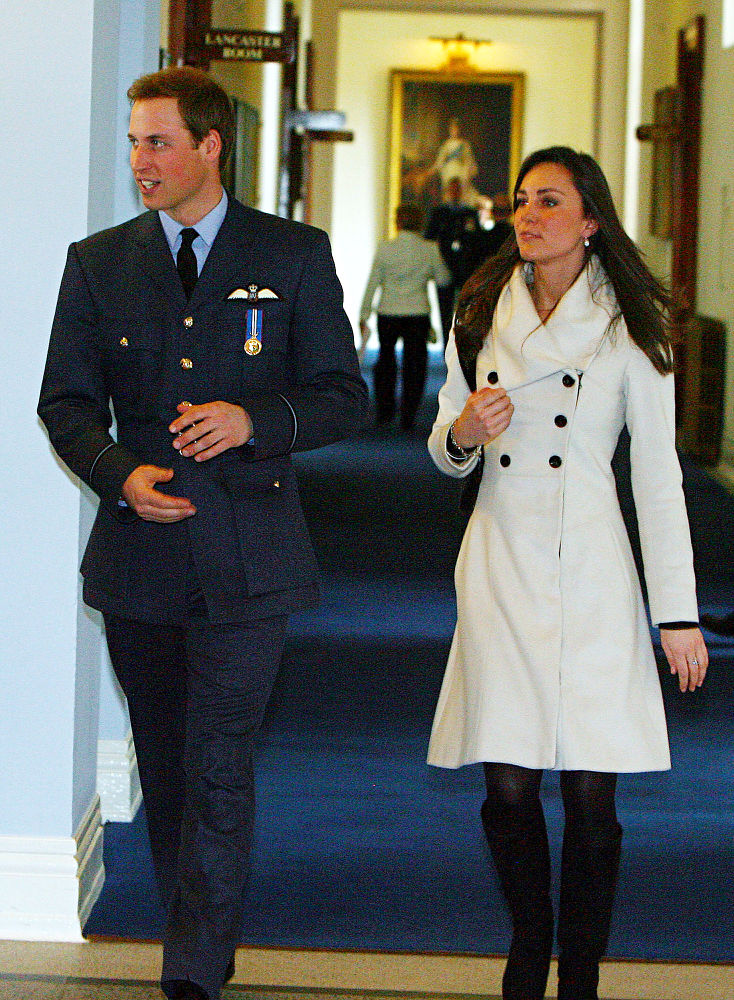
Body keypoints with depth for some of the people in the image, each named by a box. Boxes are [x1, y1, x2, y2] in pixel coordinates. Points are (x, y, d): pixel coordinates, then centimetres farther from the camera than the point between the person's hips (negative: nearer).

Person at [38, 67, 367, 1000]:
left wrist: (253, 420, -16)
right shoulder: (97, 263, 7)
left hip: (246, 561, -3)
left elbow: (343, 395, 2)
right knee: (166, 773, 13)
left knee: (218, 772, -10)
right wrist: (121, 474, -11)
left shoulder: (294, 256, 2)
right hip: (139, 559, 3)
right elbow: (65, 403, 8)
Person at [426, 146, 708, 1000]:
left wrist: (677, 612, -3)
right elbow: (448, 455, 16)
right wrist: (462, 432, -9)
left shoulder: (628, 328, -1)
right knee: (508, 787, 2)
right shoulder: (482, 316, 8)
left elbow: (658, 478, 0)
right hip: (499, 570, 3)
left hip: (589, 576, -2)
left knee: (590, 795, -4)